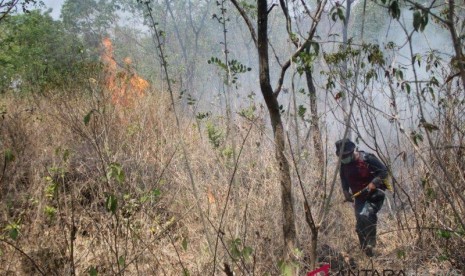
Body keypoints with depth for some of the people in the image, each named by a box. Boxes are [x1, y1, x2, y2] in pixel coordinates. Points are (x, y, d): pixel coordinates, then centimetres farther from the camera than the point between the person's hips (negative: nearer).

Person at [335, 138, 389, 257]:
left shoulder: (367, 158, -20)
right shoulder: (344, 163, -1)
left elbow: (384, 171, -14)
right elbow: (343, 178, 15)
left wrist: (373, 184, -25)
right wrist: (345, 191, -1)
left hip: (374, 194, -7)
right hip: (359, 197, 7)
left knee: (366, 215, -27)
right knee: (360, 222, 7)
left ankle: (370, 244, -13)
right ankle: (364, 248, 23)